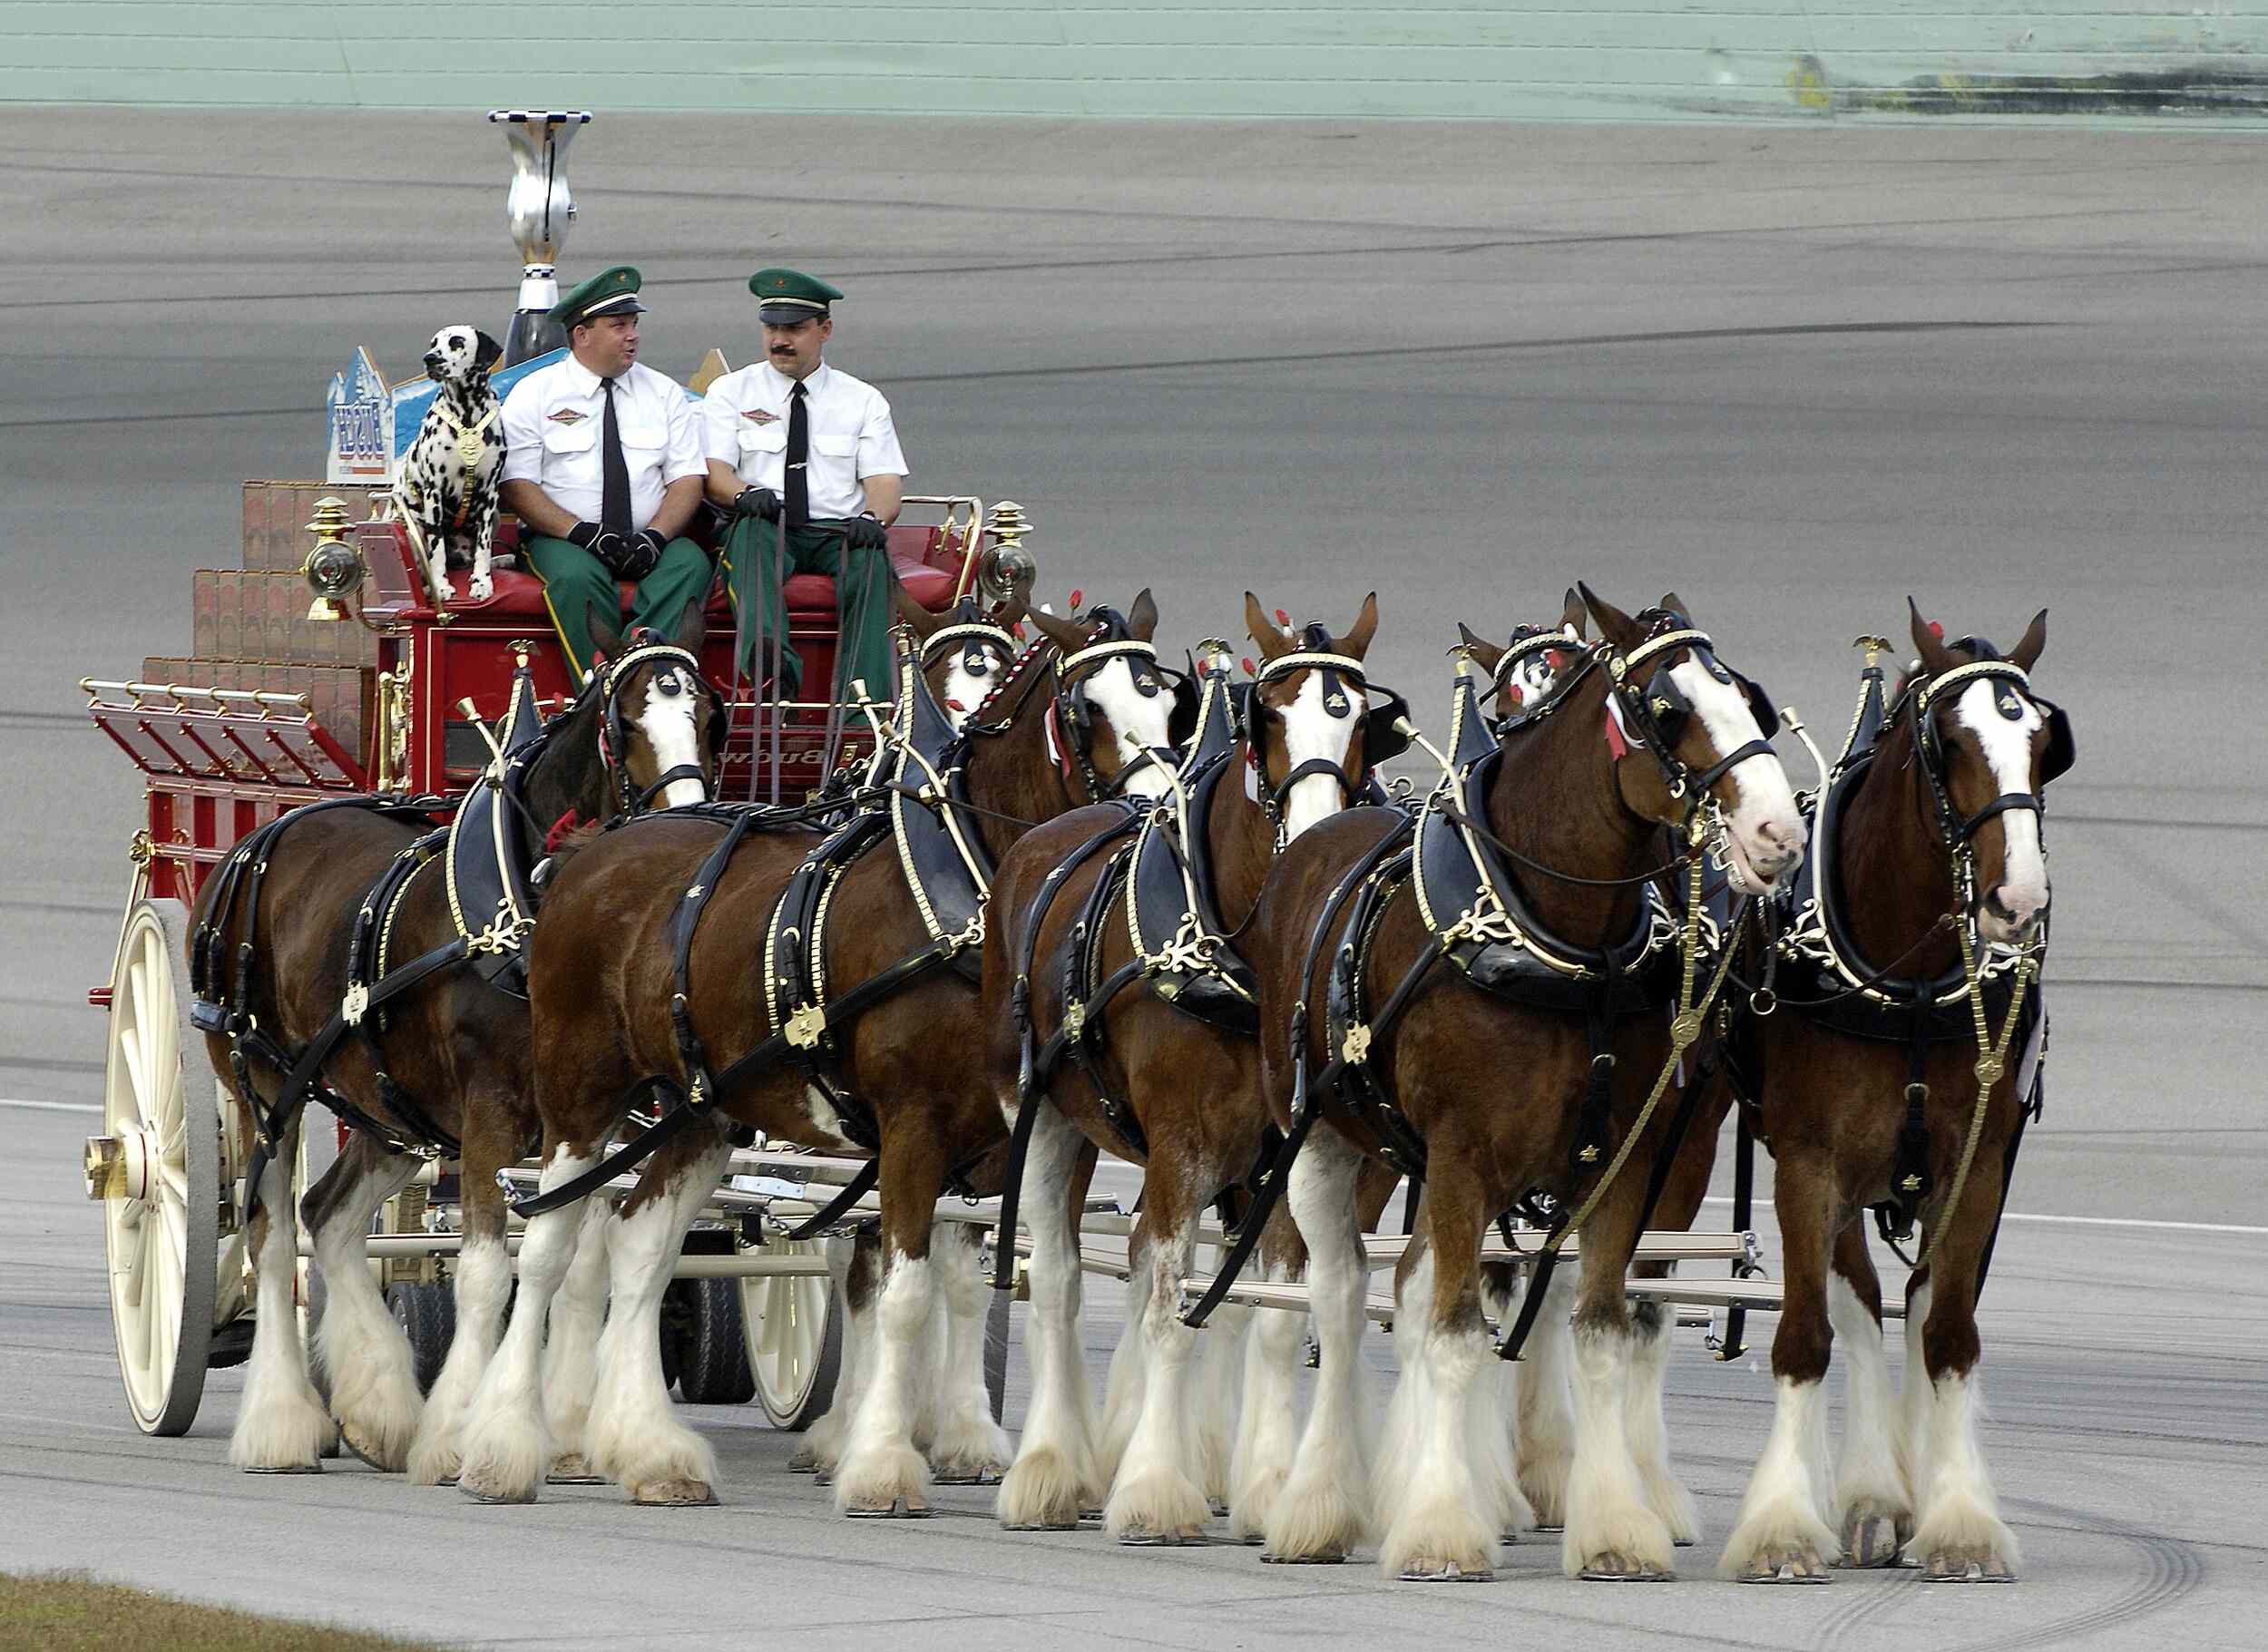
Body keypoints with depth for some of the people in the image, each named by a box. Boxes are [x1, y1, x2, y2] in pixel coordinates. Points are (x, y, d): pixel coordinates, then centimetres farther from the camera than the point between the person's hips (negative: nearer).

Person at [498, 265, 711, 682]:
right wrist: (581, 533, -17)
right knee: (577, 576, -36)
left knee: (690, 564, -29)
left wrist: (655, 537, -13)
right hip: (563, 539, -3)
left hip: (651, 542, 3)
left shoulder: (664, 393, 13)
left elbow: (688, 479, 7)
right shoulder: (533, 394, 4)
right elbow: (516, 486, -3)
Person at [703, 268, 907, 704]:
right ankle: (773, 661, -61)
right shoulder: (730, 393, 14)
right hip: (765, 531, -1)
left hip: (839, 533, 1)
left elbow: (885, 480, 5)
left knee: (870, 560, -33)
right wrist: (745, 493, -23)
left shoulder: (863, 401, 16)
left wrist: (873, 517, -19)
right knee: (753, 529, -36)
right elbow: (712, 471, 1)